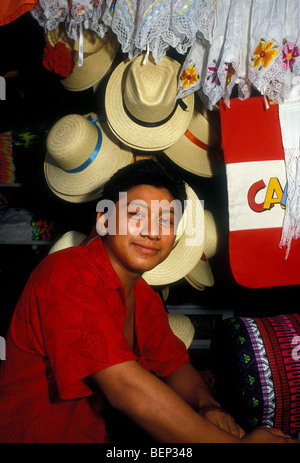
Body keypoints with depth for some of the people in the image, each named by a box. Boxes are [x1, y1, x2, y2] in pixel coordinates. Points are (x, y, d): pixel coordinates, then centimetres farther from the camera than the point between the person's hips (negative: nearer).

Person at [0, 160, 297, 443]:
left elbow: (175, 364, 10)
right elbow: (125, 386, -29)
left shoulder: (146, 298, 4)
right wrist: (238, 443, -25)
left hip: (101, 436, 7)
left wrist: (207, 405, -11)